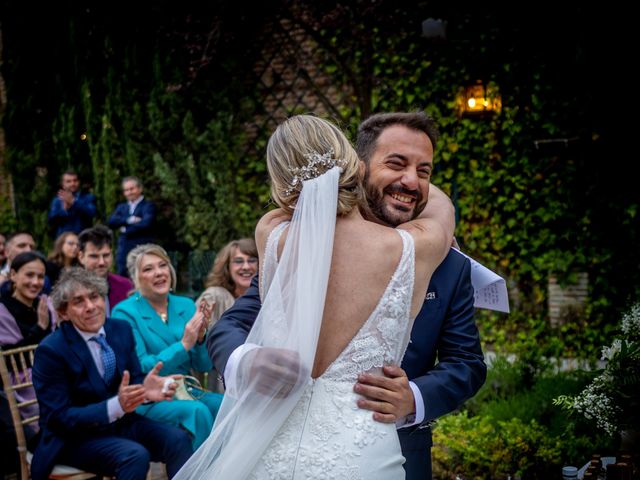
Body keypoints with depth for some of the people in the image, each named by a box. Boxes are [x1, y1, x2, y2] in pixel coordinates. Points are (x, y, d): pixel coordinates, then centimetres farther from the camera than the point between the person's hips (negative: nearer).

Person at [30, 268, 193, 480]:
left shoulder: (121, 329, 0)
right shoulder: (51, 350, -16)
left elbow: (134, 380, 7)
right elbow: (58, 418, -18)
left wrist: (145, 389, -20)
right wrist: (116, 405, -31)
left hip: (119, 422, 5)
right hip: (74, 437, -5)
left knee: (178, 439, -19)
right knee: (136, 455, -31)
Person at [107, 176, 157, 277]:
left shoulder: (148, 206, 1)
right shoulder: (121, 207, 19)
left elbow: (146, 223, -16)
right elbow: (111, 222, 3)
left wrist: (125, 229, -5)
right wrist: (128, 220, -12)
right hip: (123, 252, 5)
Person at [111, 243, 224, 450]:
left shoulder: (186, 306, 8)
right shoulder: (125, 312, -5)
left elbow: (203, 366, 7)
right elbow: (139, 369, -13)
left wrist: (200, 338, -13)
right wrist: (183, 345, -19)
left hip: (186, 393, 5)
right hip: (147, 401, -5)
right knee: (197, 410, -30)